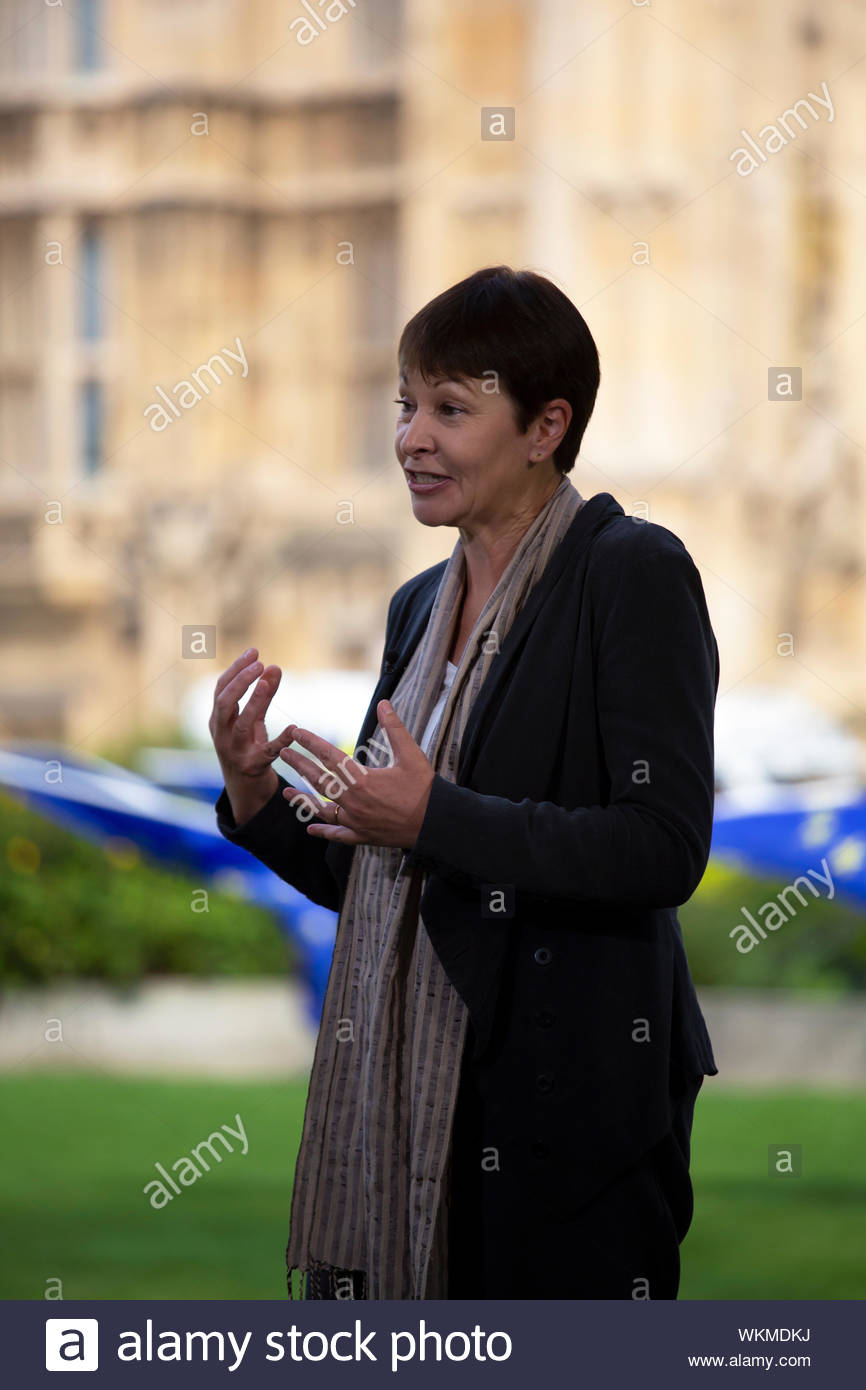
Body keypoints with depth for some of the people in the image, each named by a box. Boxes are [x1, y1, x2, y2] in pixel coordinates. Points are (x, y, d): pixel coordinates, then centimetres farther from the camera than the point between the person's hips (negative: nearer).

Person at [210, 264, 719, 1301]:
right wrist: (257, 797, 2)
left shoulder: (634, 573, -8)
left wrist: (432, 817, -19)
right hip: (400, 1096, 7)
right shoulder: (422, 605, 16)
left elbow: (666, 849, -17)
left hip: (566, 1102, -7)